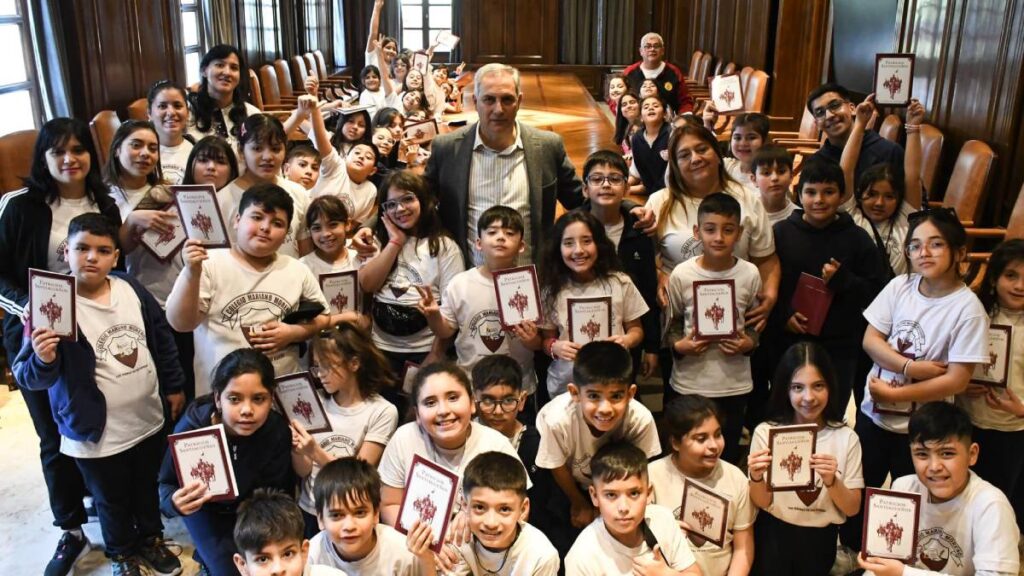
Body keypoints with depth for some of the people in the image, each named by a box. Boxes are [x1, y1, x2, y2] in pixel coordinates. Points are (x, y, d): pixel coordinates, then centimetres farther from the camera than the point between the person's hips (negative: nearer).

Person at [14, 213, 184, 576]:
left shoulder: (131, 289, -5)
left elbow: (162, 339, 9)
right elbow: (27, 375, -20)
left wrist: (173, 386, 13)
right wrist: (43, 361, -42)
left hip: (148, 420, 4)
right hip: (97, 433, -4)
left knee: (147, 487, 26)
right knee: (112, 502, 18)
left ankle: (151, 539, 50)